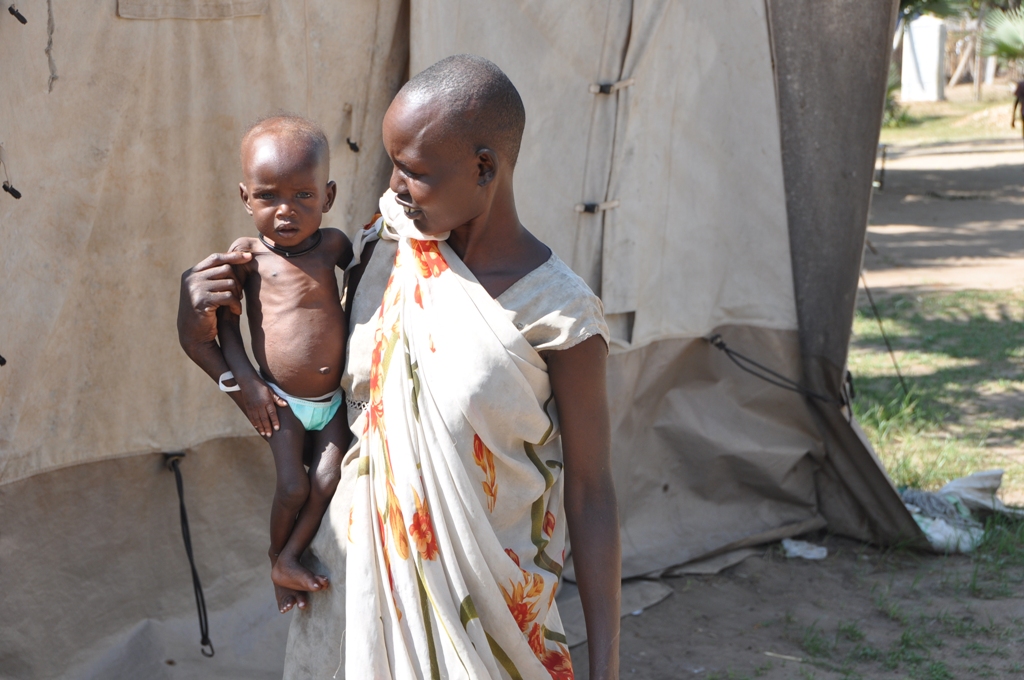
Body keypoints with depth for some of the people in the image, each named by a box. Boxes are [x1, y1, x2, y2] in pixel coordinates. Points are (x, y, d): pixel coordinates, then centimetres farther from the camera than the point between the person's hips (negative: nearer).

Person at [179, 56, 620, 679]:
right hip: (361, 578, 4)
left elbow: (590, 495, -10)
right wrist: (201, 337, -4)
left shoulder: (559, 313, -14)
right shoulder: (388, 252, -2)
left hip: (485, 605, -4)